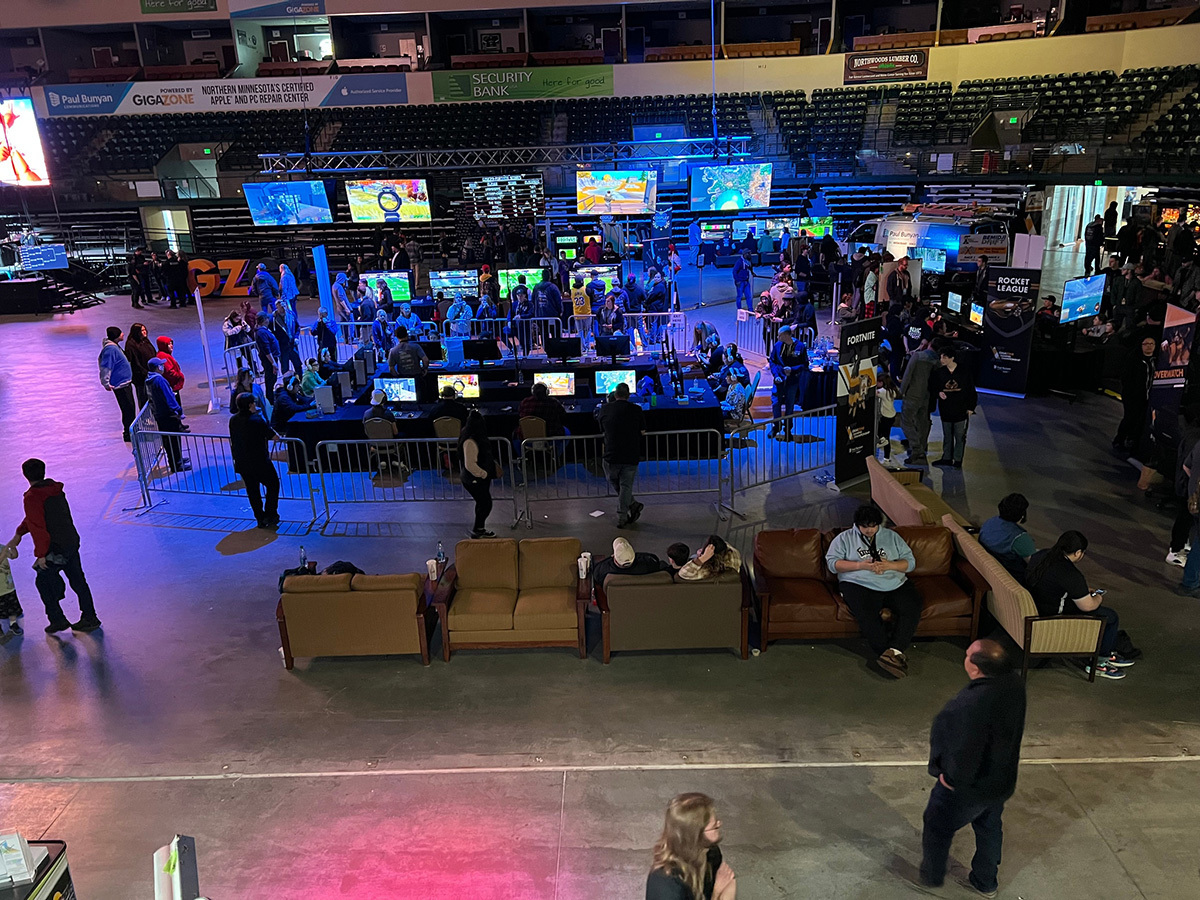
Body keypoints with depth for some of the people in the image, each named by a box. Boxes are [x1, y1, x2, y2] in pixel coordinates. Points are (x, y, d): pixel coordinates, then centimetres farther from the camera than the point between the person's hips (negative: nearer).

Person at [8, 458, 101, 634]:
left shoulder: (31, 498, -17)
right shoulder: (56, 490, 9)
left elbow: (37, 526, -19)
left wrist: (40, 554, -13)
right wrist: (18, 534, 21)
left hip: (55, 549, -8)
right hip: (72, 542, 8)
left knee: (43, 582, 12)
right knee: (77, 580, 16)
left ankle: (57, 619, 17)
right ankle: (90, 618, 22)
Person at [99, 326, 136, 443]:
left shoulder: (115, 346, 11)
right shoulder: (110, 349, -20)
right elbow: (105, 367, -23)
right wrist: (106, 383, -24)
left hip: (125, 382, 10)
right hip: (120, 385, -10)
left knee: (131, 407, 17)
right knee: (128, 409, -7)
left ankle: (130, 431, 29)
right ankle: (128, 434, 0)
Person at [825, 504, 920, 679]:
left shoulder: (892, 537, 20)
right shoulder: (844, 538, 13)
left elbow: (910, 562, 13)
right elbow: (832, 563, 0)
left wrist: (889, 565, -7)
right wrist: (861, 565, -11)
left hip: (896, 585, 3)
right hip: (859, 585, -3)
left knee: (913, 607, -26)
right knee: (865, 614, -34)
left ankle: (894, 651, -32)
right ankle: (891, 655, -29)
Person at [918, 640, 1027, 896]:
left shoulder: (972, 705, -43)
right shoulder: (1014, 683, -17)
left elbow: (964, 756, -34)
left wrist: (951, 778, -14)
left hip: (969, 787, -7)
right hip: (1002, 779, 7)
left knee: (937, 829, 22)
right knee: (989, 827, 30)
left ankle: (931, 878, 45)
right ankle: (985, 883, 52)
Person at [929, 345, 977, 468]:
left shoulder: (964, 372, -5)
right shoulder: (938, 373, -2)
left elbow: (972, 391, 2)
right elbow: (932, 388, 10)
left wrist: (971, 407, -1)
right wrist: (938, 393, -12)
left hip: (961, 410, -2)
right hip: (945, 410, 2)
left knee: (960, 436, 3)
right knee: (947, 435, 13)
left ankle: (958, 460, 12)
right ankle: (947, 458, 25)